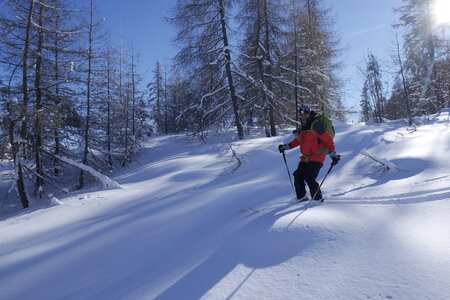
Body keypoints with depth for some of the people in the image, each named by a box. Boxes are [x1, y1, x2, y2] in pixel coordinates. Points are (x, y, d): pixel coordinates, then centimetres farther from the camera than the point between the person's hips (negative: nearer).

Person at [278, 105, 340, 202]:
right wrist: (286, 146, 21)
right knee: (298, 176, 5)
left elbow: (328, 140, -15)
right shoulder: (302, 127, 13)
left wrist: (333, 154, -22)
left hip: (317, 157, -8)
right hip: (305, 158, 8)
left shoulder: (316, 125, -13)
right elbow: (298, 141, 28)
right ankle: (302, 197, 20)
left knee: (309, 178, -17)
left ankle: (318, 199, -2)